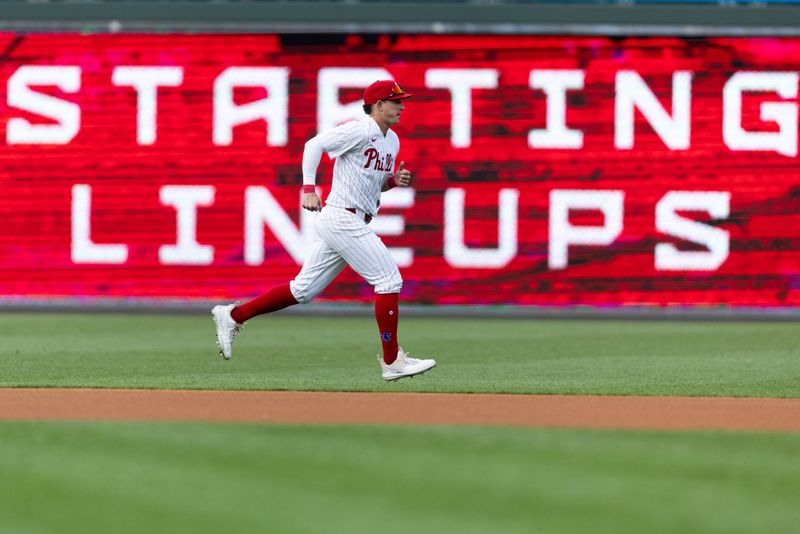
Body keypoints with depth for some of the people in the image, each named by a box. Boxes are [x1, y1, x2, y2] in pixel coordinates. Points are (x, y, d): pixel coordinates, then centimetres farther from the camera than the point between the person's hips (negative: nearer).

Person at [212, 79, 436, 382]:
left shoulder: (392, 141, 17)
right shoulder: (360, 130, -11)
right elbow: (314, 145, -13)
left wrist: (394, 180, 5)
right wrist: (309, 189, -22)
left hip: (352, 224, 10)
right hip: (342, 218, -10)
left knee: (303, 290, 10)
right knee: (389, 280, -10)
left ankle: (233, 316, 15)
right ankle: (392, 362, -6)